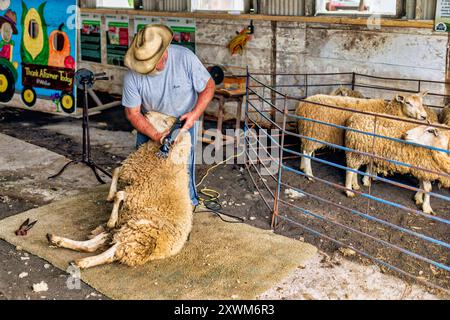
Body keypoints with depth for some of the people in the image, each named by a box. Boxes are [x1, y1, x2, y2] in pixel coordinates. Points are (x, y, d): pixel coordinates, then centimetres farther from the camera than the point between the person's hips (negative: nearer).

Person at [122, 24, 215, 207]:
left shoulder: (185, 58, -29)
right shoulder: (133, 75, -25)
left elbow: (208, 87, -15)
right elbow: (133, 113, -17)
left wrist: (195, 113, -29)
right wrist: (155, 135, -29)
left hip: (184, 119, -2)